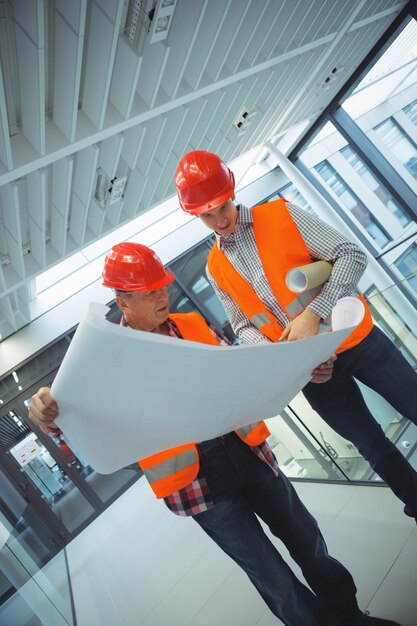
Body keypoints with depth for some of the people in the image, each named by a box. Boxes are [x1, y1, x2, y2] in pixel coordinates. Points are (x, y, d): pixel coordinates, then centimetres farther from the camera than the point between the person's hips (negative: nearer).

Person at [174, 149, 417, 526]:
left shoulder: (281, 215, -8)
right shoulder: (215, 268, 3)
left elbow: (352, 256, -12)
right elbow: (243, 325, 7)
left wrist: (314, 313, -23)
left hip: (354, 337, -2)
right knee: (374, 447, 14)